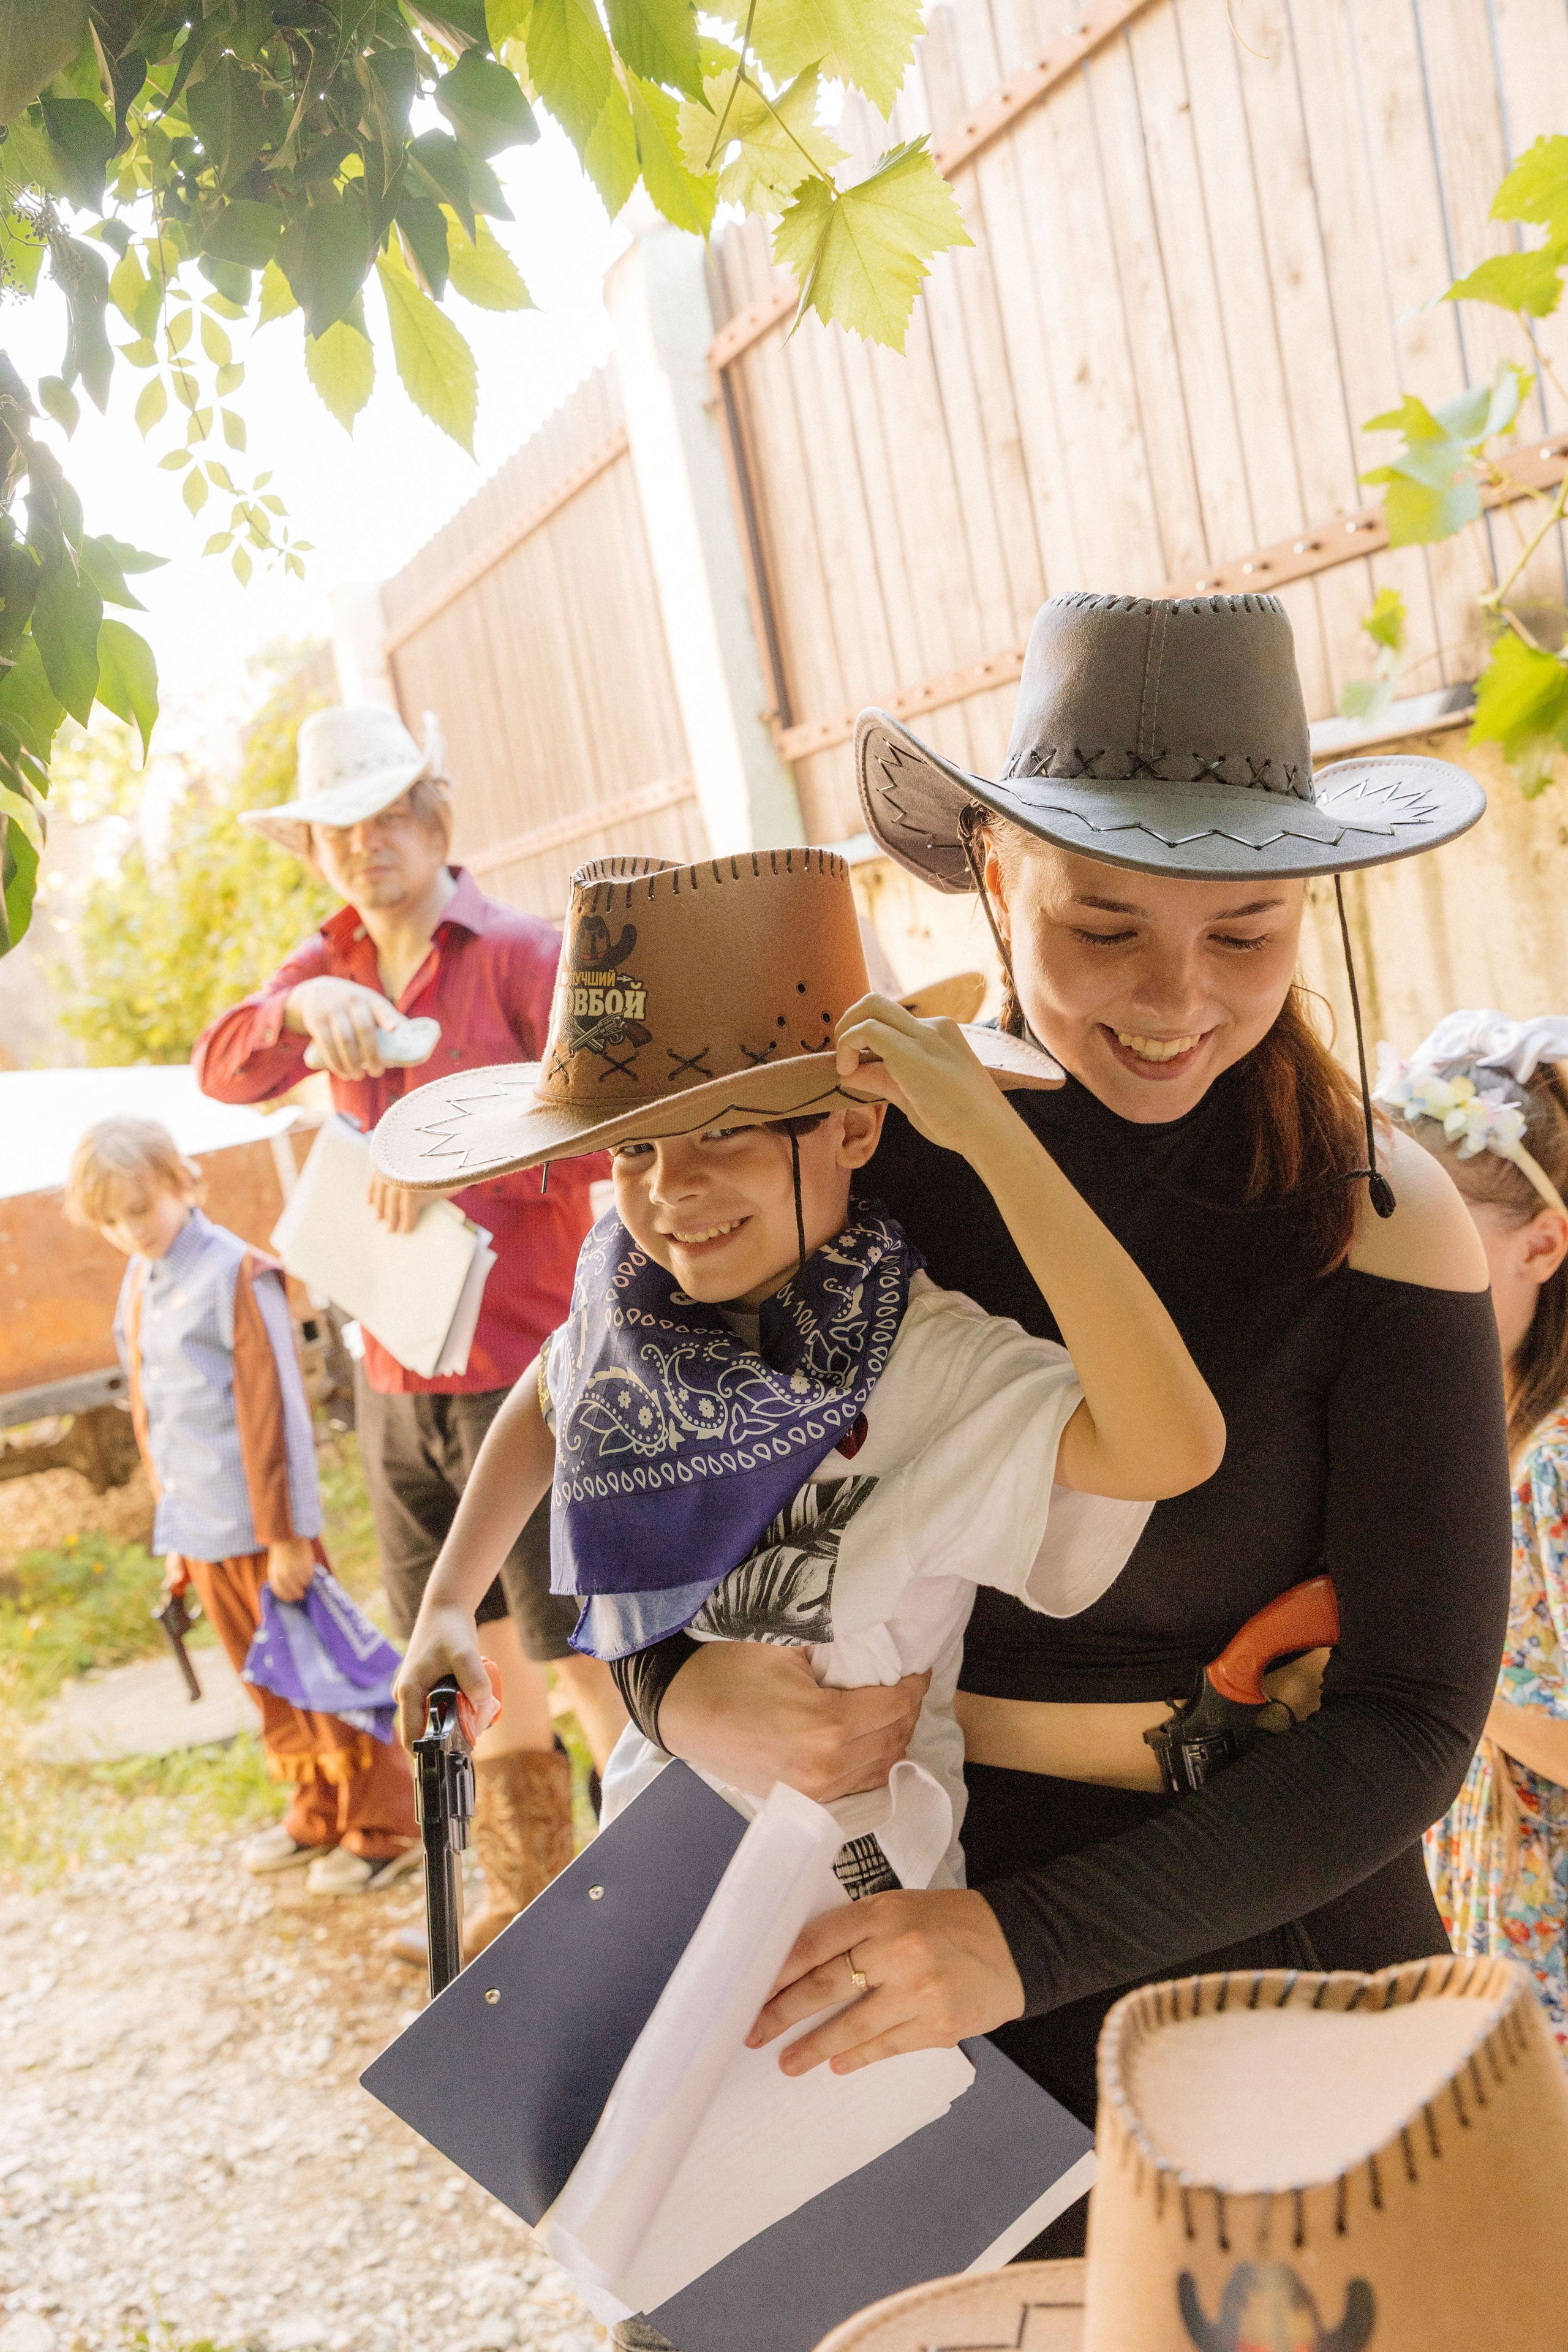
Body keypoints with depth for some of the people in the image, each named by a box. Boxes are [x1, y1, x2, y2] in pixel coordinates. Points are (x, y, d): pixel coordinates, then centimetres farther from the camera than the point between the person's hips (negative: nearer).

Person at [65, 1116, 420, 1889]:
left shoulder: (234, 1274, -15)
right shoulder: (138, 1285, 8)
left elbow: (274, 1411, -16)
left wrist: (288, 1533, -15)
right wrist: (171, 1533, 17)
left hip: (260, 1527, -7)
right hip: (201, 1532, 7)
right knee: (270, 1685, 17)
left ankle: (385, 1825, 16)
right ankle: (319, 1816, 31)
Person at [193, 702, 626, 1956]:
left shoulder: (522, 954, -9)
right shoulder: (332, 966, 11)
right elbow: (223, 1072, -6)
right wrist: (301, 1008, -25)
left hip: (529, 1366, -6)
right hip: (398, 1374, 7)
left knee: (581, 1649, -1)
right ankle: (526, 1901, 34)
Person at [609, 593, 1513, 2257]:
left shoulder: (1377, 1224, -16)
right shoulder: (853, 1154, -11)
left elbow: (1412, 1720, -16)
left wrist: (1028, 1939, -25)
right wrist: (677, 1685, -21)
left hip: (1269, 1933, -1)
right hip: (904, 1896, 2)